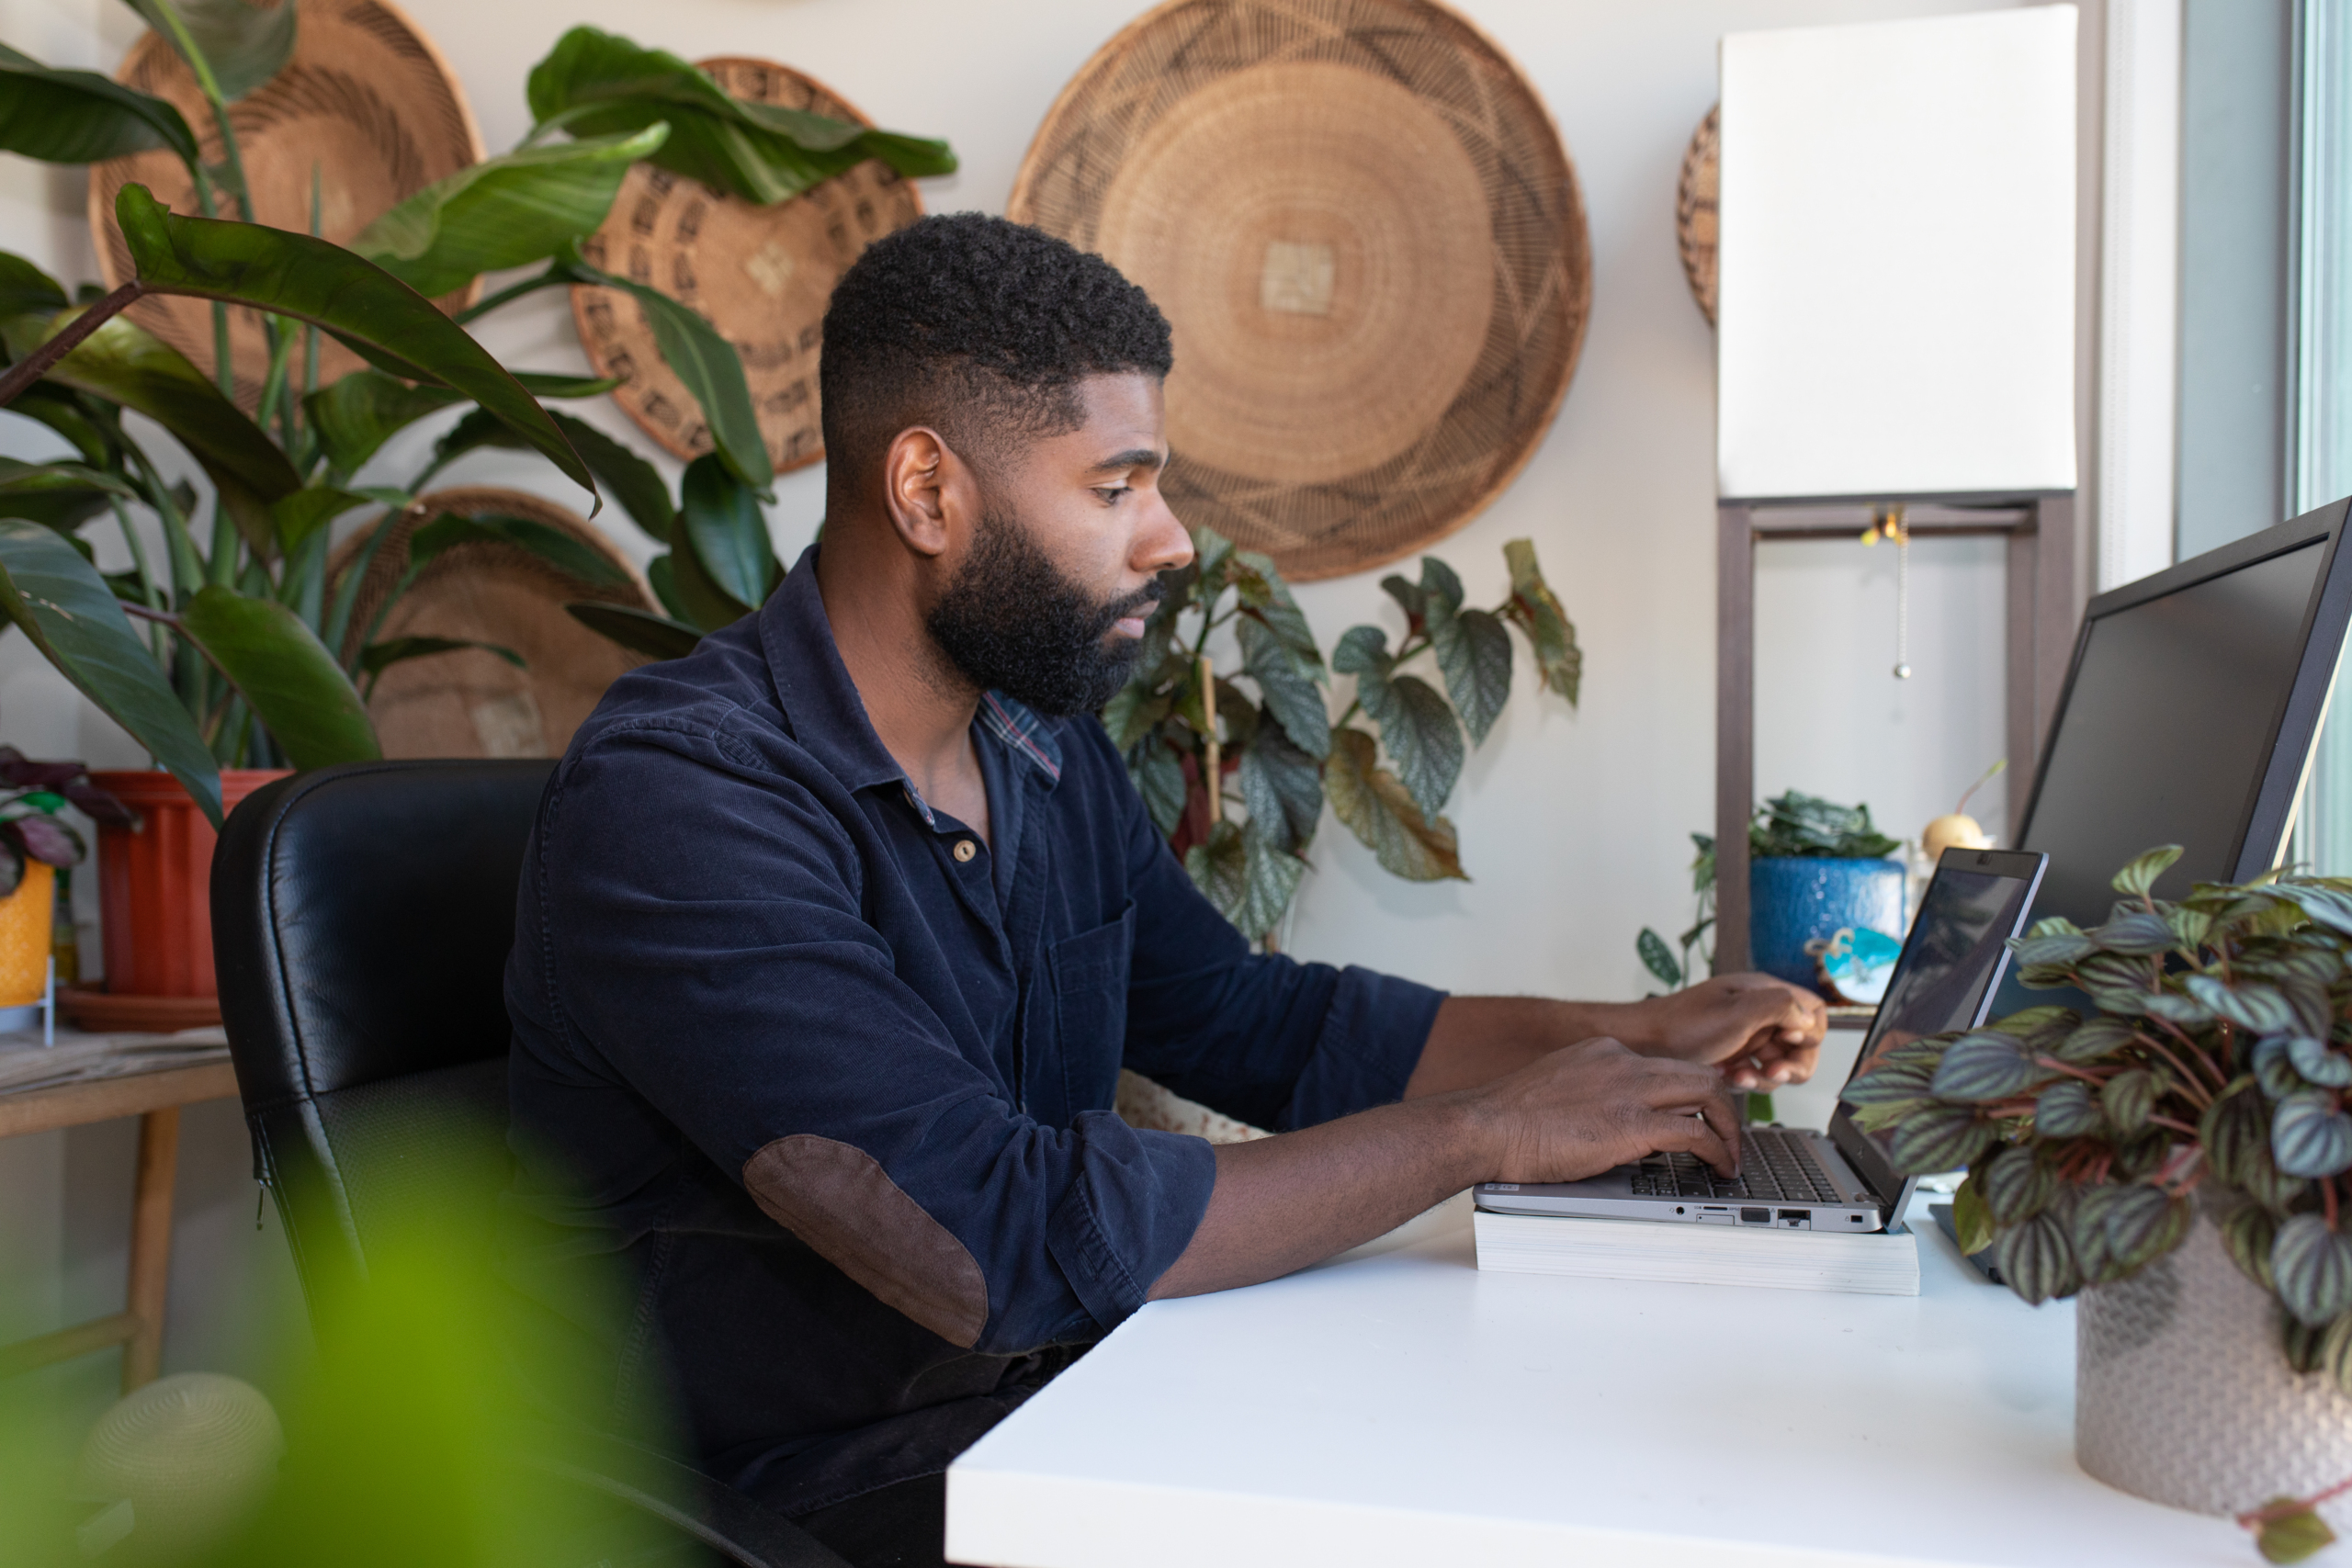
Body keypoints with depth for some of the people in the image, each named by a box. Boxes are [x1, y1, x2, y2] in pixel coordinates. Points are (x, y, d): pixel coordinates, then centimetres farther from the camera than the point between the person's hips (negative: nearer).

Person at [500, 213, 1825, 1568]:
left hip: (1054, 1397, 7)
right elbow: (1010, 1238, -30)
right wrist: (1484, 1131, -22)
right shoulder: (676, 801, -23)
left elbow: (1257, 1022, 15)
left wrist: (1632, 1037, 5)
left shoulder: (1054, 758, 4)